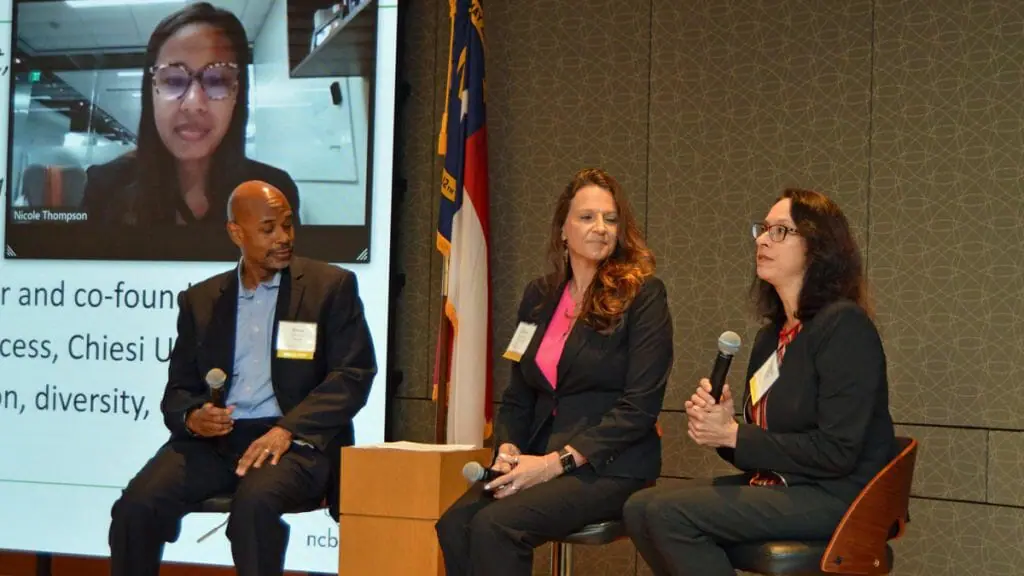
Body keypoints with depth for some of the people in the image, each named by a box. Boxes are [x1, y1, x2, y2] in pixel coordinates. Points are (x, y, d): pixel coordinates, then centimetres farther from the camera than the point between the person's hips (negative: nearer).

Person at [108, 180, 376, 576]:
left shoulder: (331, 286, 7)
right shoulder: (200, 300, 17)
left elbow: (353, 375, -2)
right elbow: (178, 388, 17)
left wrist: (287, 429, -15)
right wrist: (192, 417, -8)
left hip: (296, 440, -3)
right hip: (212, 439, 3)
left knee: (254, 503, -35)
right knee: (136, 507, -22)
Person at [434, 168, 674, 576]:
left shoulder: (642, 294, -3)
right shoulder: (539, 296, 13)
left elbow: (640, 405, -11)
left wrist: (558, 461, -18)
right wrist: (508, 450, -5)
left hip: (610, 467, -5)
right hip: (540, 459, 5)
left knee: (495, 525, -29)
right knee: (454, 525, -23)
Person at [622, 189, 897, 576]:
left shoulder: (844, 325, -12)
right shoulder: (772, 335, 16)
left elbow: (836, 451, -19)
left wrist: (733, 435, -13)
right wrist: (717, 425, -6)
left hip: (835, 497, -8)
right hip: (776, 485, 9)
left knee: (669, 513, -22)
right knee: (639, 508, -7)